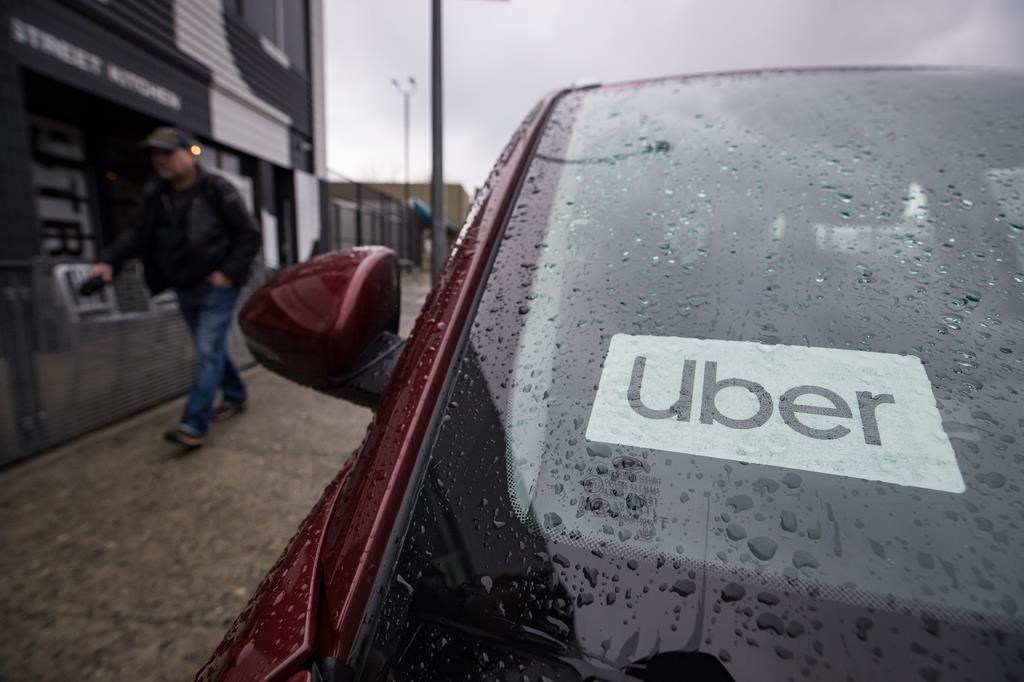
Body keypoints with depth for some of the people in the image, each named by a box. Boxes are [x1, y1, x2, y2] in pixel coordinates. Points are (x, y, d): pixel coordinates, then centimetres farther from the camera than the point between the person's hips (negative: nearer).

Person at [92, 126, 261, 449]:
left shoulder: (218, 191, -13)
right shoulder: (154, 194, 4)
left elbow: (250, 236, -11)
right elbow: (138, 234, 6)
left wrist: (229, 272, -16)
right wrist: (109, 260, -10)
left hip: (217, 288, -6)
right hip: (185, 289, 7)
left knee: (208, 352, -9)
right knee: (210, 349, 15)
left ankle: (194, 425, -8)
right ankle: (235, 397, 33)